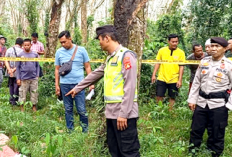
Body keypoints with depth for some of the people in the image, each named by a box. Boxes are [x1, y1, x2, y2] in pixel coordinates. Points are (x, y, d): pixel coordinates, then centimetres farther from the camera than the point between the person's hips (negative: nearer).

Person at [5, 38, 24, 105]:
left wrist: (9, 69, -12)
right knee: (16, 86, 7)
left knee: (11, 85, 17)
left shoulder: (9, 50, 3)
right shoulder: (22, 51, -10)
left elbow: (6, 61, -4)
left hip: (10, 73, 4)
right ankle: (14, 100, 10)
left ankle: (11, 99, 22)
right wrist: (14, 69, -14)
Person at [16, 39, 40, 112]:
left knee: (34, 93, 9)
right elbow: (17, 67, 0)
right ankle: (22, 107, 18)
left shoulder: (35, 54, 3)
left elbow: (37, 66, 9)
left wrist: (37, 76, 2)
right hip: (24, 78, -2)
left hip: (34, 78, 2)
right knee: (23, 93, 5)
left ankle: (34, 106, 22)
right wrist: (18, 78, -4)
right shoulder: (20, 55, -2)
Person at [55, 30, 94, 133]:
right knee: (68, 109, 10)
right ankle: (70, 130, 22)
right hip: (64, 85, 2)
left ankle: (85, 130, 14)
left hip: (78, 83, -2)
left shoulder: (81, 50, 0)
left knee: (81, 110, -1)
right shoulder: (59, 52, 6)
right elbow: (57, 69, 12)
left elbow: (87, 67, 4)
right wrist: (57, 85, 9)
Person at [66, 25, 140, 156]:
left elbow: (130, 87, -18)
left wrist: (123, 114, -21)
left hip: (124, 113, -9)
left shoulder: (126, 55, -12)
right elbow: (95, 75, 29)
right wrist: (77, 88, 35)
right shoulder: (110, 58, 17)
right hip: (111, 112, 9)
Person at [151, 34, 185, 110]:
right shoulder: (162, 50, 1)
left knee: (172, 98, 9)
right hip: (162, 78, 1)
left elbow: (181, 67, -2)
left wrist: (180, 80, -7)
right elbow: (157, 63, 6)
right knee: (159, 96, 3)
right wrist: (154, 75, 0)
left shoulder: (181, 53, -2)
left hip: (174, 80, 0)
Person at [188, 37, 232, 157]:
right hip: (201, 102, 4)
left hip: (218, 104, -4)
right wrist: (192, 99, 7)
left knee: (216, 133, 7)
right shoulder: (204, 61, 4)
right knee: (196, 129, 14)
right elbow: (196, 82, 9)